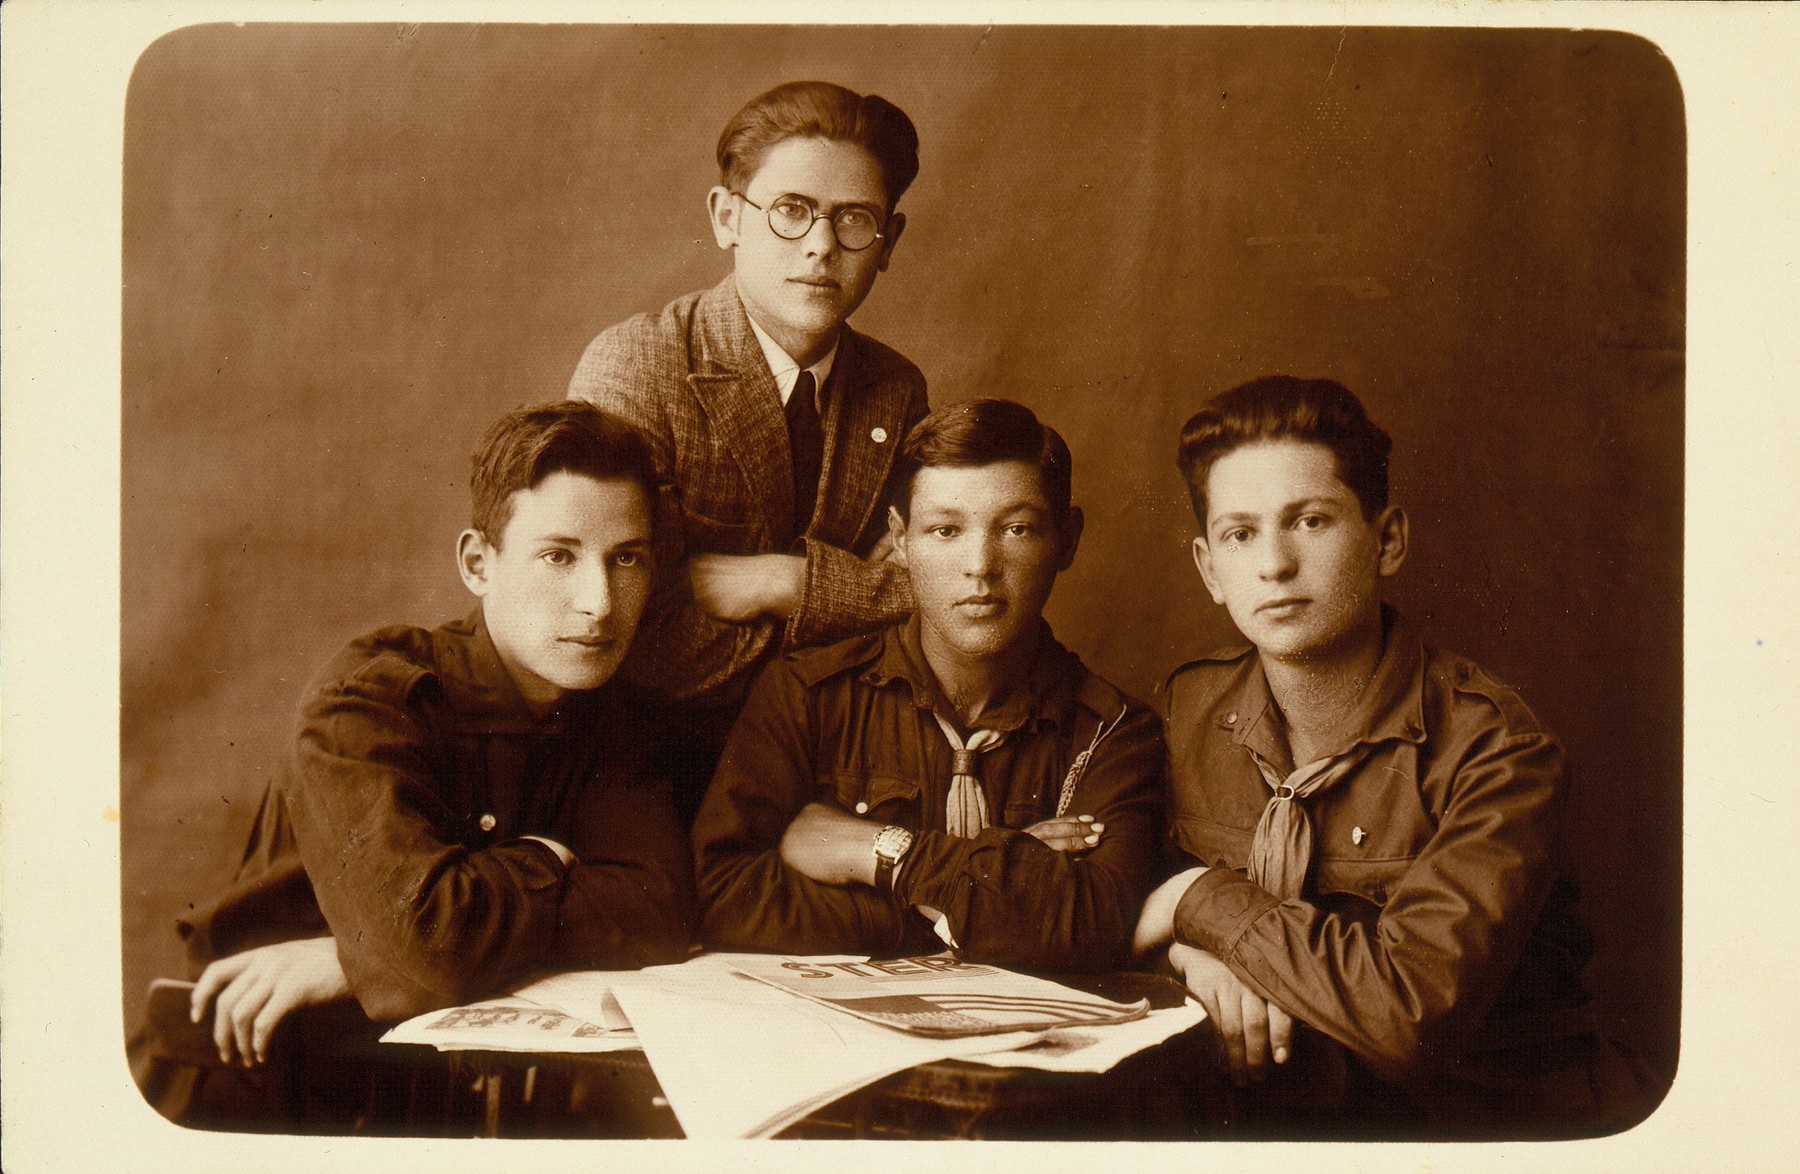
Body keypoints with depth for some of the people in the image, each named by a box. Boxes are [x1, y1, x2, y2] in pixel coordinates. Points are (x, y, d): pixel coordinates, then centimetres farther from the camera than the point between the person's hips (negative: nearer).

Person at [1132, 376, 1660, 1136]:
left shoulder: (1493, 749, -16)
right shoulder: (1188, 709, -1)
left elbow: (1413, 1011, -25)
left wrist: (1206, 902, -15)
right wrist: (1197, 954, -14)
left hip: (1486, 1117, -2)